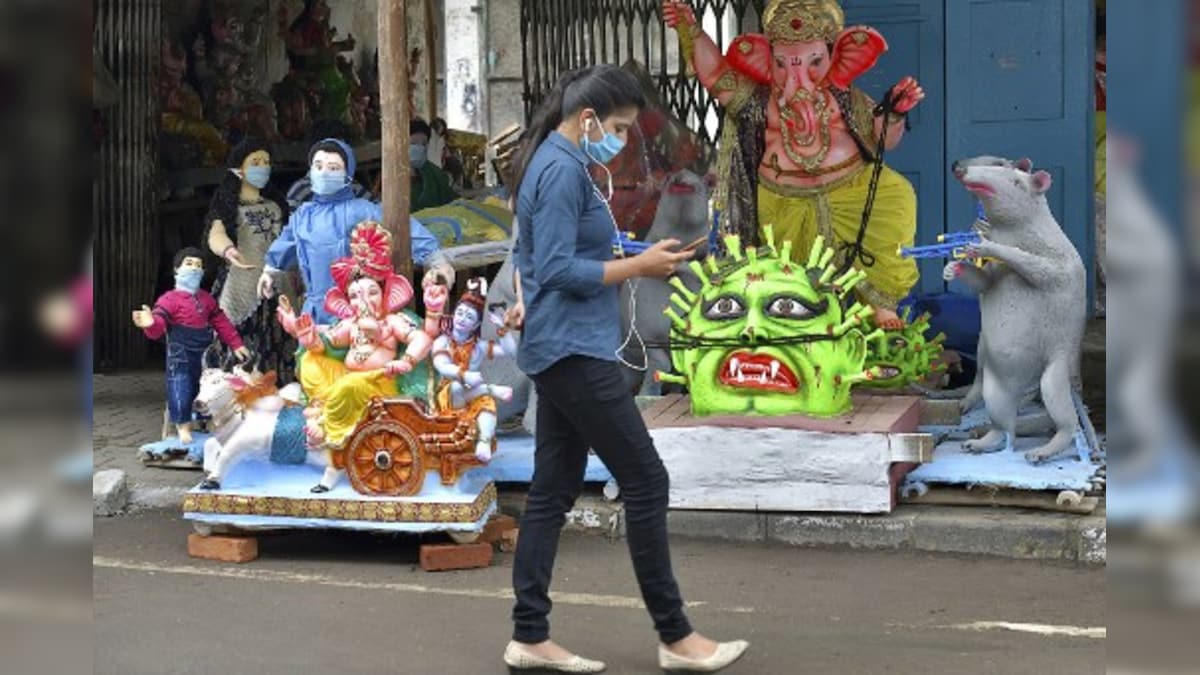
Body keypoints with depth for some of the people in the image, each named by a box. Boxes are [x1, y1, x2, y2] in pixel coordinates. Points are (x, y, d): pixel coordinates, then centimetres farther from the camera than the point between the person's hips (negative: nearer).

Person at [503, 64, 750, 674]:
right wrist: (639, 267, -14)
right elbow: (559, 270, -21)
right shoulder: (563, 170, -15)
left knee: (552, 492, 9)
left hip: (562, 354, 10)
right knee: (646, 482, -4)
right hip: (576, 353, -10)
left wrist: (630, 266, 10)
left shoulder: (552, 163, 16)